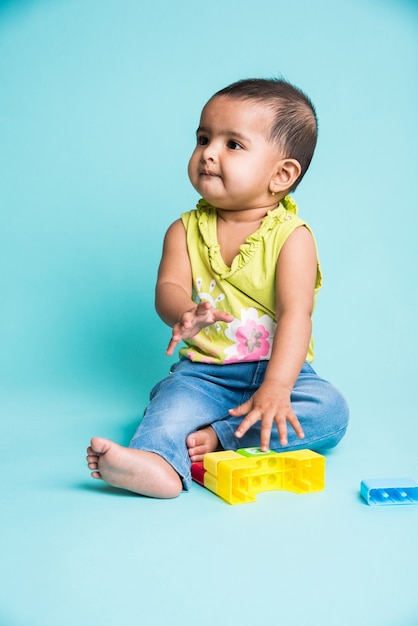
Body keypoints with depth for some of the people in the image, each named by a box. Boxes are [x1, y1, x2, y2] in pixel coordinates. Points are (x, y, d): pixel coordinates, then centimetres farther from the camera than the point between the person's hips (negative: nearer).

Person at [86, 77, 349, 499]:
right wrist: (184, 313, -38)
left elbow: (295, 313, -20)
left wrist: (277, 388, -35)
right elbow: (168, 287, -11)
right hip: (204, 372, 1)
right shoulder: (186, 230, 4)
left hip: (278, 369, -1)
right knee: (175, 397, -29)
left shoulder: (292, 236, -9)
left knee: (330, 410, -26)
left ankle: (216, 439, -31)